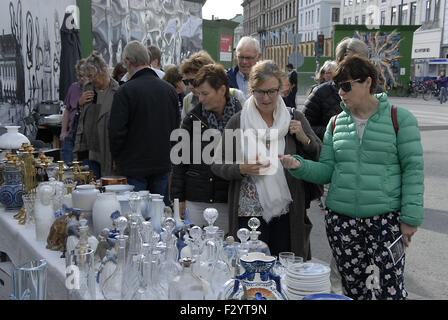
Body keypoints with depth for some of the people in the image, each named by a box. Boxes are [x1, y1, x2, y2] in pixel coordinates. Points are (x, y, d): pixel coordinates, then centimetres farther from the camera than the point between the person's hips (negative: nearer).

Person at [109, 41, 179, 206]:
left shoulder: (125, 91, -13)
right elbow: (176, 126, 12)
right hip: (163, 164, 5)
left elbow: (116, 131, -13)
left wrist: (117, 158, 3)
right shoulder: (169, 89, 4)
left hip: (134, 167, -5)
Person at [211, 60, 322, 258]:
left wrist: (303, 138, -10)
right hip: (250, 212, -1)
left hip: (288, 213, 1)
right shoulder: (238, 121, 1)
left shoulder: (294, 118, 4)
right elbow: (217, 165, 3)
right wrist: (242, 169, -15)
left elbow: (319, 158, 8)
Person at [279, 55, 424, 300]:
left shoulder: (399, 118, -2)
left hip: (385, 218, -3)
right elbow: (327, 170, 10)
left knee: (391, 289, -5)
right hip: (341, 220, 4)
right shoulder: (336, 123, 10)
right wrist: (298, 166, -9)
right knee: (353, 287, 11)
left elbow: (413, 168, -3)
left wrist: (410, 217, -8)